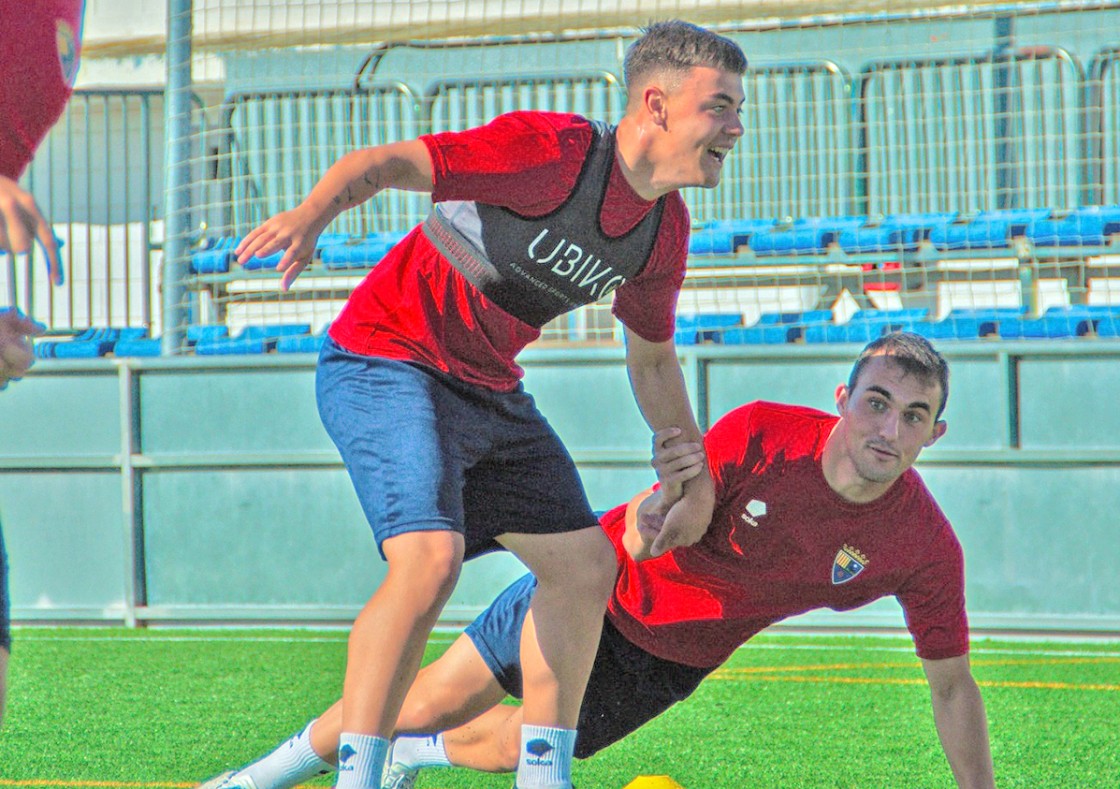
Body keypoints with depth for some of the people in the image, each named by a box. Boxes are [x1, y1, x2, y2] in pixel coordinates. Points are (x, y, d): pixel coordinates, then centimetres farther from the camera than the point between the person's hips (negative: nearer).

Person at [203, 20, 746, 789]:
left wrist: (698, 482, 22)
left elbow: (653, 360, 21)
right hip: (387, 363, -9)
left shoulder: (665, 228, 4)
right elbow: (386, 162, -24)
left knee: (585, 565, 8)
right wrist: (311, 215, -43)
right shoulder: (553, 149, -21)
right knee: (431, 556, -26)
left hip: (491, 393, 9)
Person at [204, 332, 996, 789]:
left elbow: (952, 684, -14)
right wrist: (668, 498, -50)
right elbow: (640, 543, -27)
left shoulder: (926, 547, -25)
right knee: (431, 700, 3)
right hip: (606, 588, -2)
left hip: (674, 654, 2)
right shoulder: (763, 435, -30)